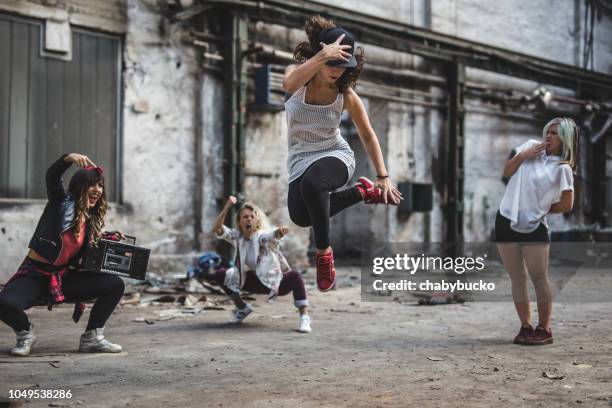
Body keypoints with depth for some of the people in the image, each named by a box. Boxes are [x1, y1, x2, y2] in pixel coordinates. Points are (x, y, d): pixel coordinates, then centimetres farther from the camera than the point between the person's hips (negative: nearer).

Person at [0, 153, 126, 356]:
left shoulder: (92, 219, 10)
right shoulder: (62, 202, -5)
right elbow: (51, 176, -22)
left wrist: (108, 238, 3)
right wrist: (70, 158, -39)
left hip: (64, 277, 5)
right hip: (35, 275, -5)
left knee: (115, 284, -12)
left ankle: (92, 337, 2)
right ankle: (25, 333, 2)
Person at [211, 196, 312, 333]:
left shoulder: (262, 236, -23)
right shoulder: (237, 236, -8)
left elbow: (274, 235, -47)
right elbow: (217, 229, -23)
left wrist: (280, 231, -72)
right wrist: (227, 207, -31)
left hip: (274, 282, -5)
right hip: (252, 281, 5)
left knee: (295, 276, -37)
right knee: (218, 276, -4)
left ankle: (304, 317, -28)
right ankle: (242, 308, 15)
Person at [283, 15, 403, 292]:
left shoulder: (346, 94, -12)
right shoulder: (298, 75, -12)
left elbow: (368, 136, 0)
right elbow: (288, 84, -40)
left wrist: (383, 177, -3)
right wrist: (323, 56, -50)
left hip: (336, 154, -3)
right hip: (301, 160, 3)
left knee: (312, 185, -39)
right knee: (301, 216, -22)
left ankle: (324, 252, -17)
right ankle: (362, 193, 2)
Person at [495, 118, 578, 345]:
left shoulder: (563, 169, -7)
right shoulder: (531, 146, 7)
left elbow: (566, 205, -8)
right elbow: (507, 172, 10)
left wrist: (540, 209, -1)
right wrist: (523, 155, -5)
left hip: (534, 228, -4)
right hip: (506, 222, 4)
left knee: (539, 278, -4)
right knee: (517, 277, 7)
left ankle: (544, 329, 6)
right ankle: (526, 327, 14)